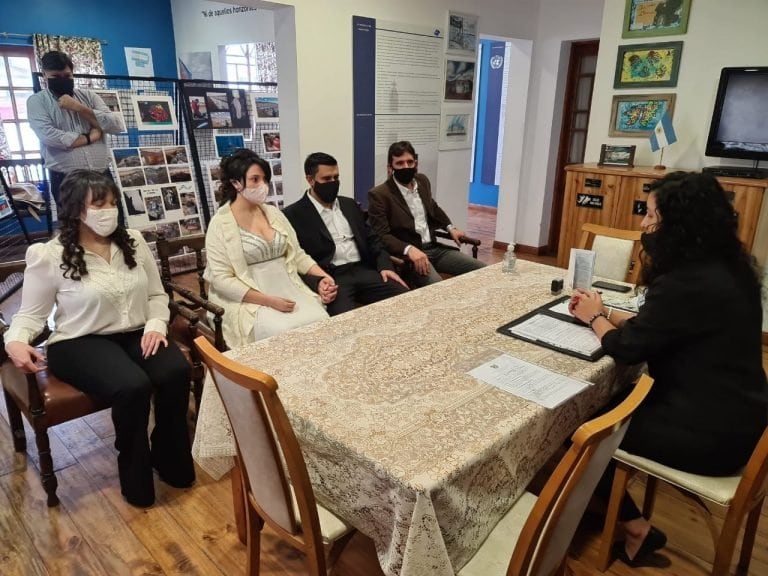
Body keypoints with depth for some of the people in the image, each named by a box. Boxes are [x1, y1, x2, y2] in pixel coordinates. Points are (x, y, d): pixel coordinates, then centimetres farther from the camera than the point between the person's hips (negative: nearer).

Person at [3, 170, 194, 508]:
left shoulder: (133, 241, 6)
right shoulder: (48, 256, -6)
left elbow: (157, 294, 11)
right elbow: (31, 314, 1)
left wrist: (156, 325, -8)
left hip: (136, 335, 4)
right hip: (80, 342, -4)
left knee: (176, 372, -27)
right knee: (133, 387, -33)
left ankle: (169, 458, -1)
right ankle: (135, 475, -5)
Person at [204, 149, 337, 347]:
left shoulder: (273, 213, 10)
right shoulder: (220, 224, -7)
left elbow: (297, 254, 13)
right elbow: (222, 279, -13)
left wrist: (323, 276, -5)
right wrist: (269, 301, -20)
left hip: (288, 290, 5)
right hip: (248, 300, -5)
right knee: (285, 332, -30)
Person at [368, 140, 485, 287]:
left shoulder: (422, 181, 10)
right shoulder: (379, 195, -11)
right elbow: (382, 236, -17)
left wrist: (450, 227, 15)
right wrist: (409, 249, -32)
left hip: (434, 248, 7)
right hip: (406, 255, -7)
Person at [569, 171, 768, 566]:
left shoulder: (687, 284, -27)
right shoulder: (725, 269, 3)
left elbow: (626, 348, -18)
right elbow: (655, 328, 12)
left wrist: (595, 318, 1)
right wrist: (607, 314, 6)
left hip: (710, 433, -9)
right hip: (734, 416, 9)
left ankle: (635, 529, 19)